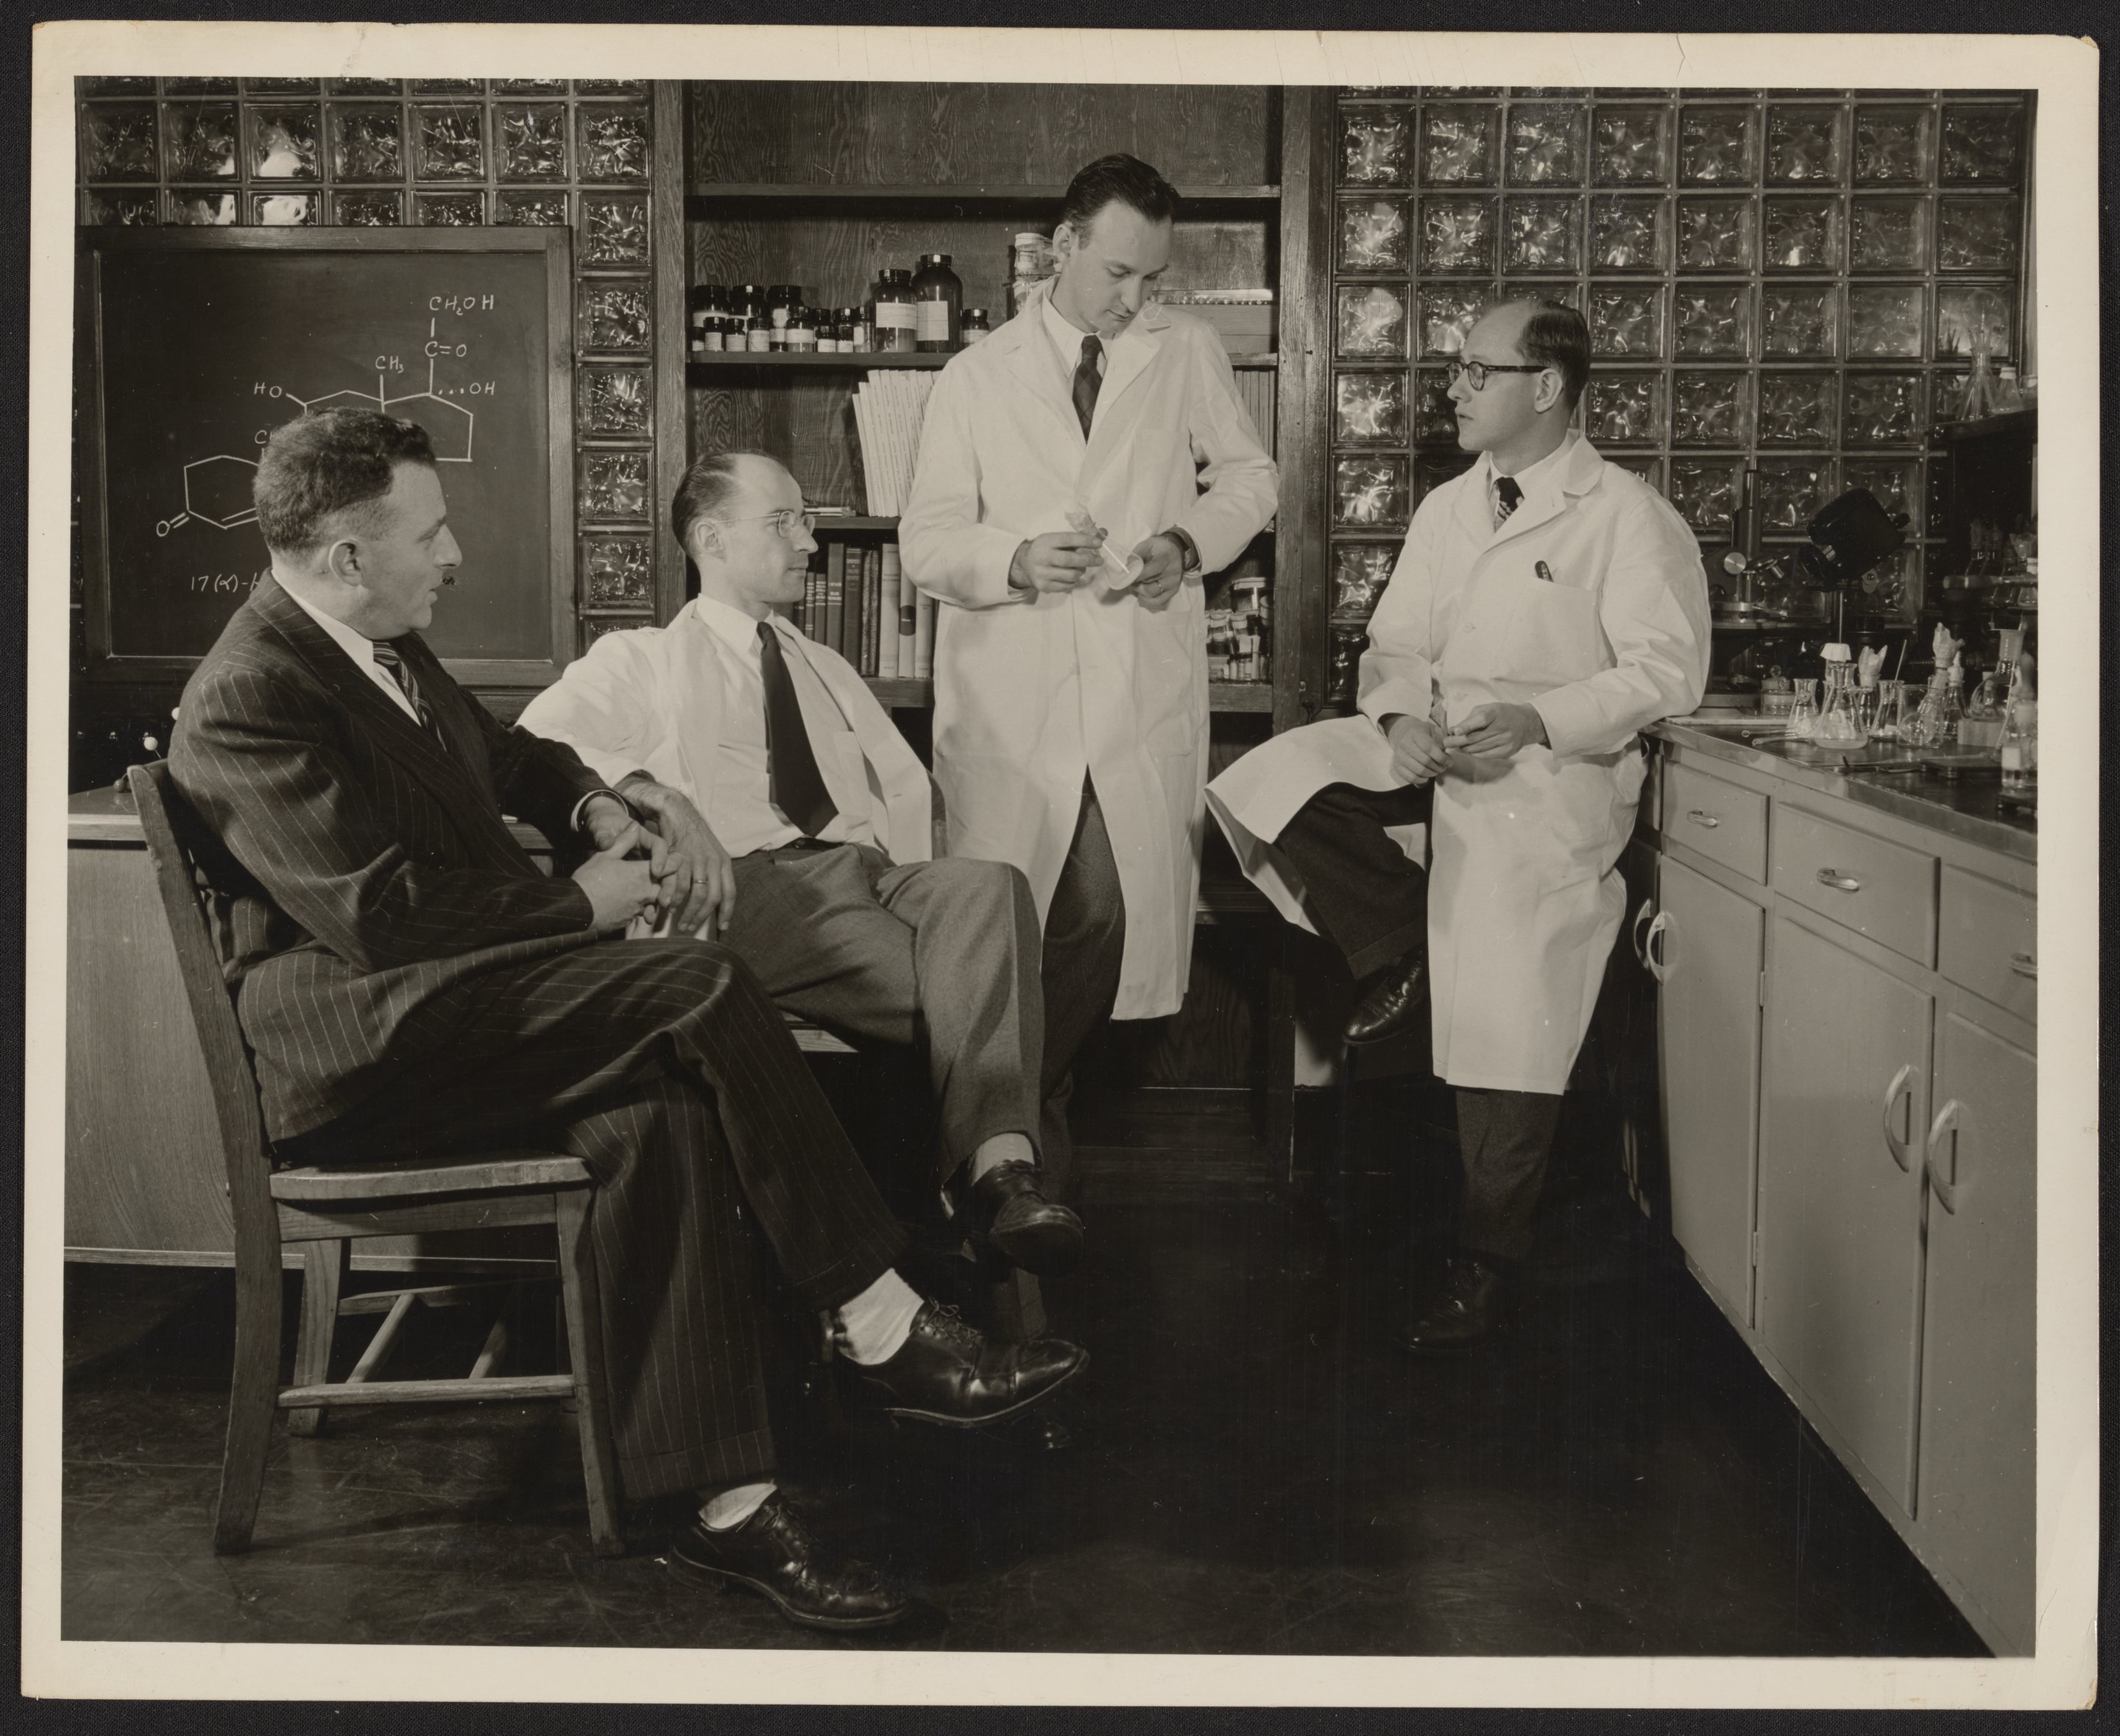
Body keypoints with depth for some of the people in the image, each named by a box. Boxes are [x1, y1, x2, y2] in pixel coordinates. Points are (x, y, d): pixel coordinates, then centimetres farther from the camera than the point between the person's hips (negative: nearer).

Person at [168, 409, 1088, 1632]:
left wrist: (592, 807, 12)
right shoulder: (249, 698, -14)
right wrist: (581, 905, -12)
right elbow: (380, 910, -22)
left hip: (454, 1008, 9)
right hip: (354, 1041, -9)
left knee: (660, 1124, -23)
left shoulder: (384, 648, 16)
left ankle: (726, 1504, -23)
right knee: (707, 992, -25)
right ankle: (884, 1335, -17)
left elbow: (504, 751, 34)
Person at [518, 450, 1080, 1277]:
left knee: (992, 885, -33)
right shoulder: (641, 660, 16)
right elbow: (536, 744, -2)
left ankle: (997, 1160, -46)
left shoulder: (828, 670, 35)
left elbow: (907, 789, 31)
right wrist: (662, 798, -19)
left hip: (869, 875, 5)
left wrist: (908, 888, 9)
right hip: (754, 890, -5)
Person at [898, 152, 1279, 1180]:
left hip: (1146, 687, 0)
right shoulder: (975, 379, 8)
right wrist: (1016, 561, -15)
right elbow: (925, 542, 6)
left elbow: (1249, 475, 22)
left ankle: (1034, 1101, 17)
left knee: (1110, 911, -7)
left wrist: (1189, 542, 1)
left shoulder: (1188, 353, 11)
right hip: (1011, 692, 0)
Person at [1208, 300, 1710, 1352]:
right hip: (1434, 752, 6)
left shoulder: (1630, 518, -5)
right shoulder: (1447, 509, 17)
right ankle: (1401, 950, 1)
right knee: (1266, 787, -21)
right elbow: (1395, 643, 15)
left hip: (1550, 779, -6)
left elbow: (1666, 671, -12)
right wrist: (1402, 712, -9)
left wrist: (1534, 719, -24)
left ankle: (1484, 1267, 8)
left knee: (1507, 1044, -11)